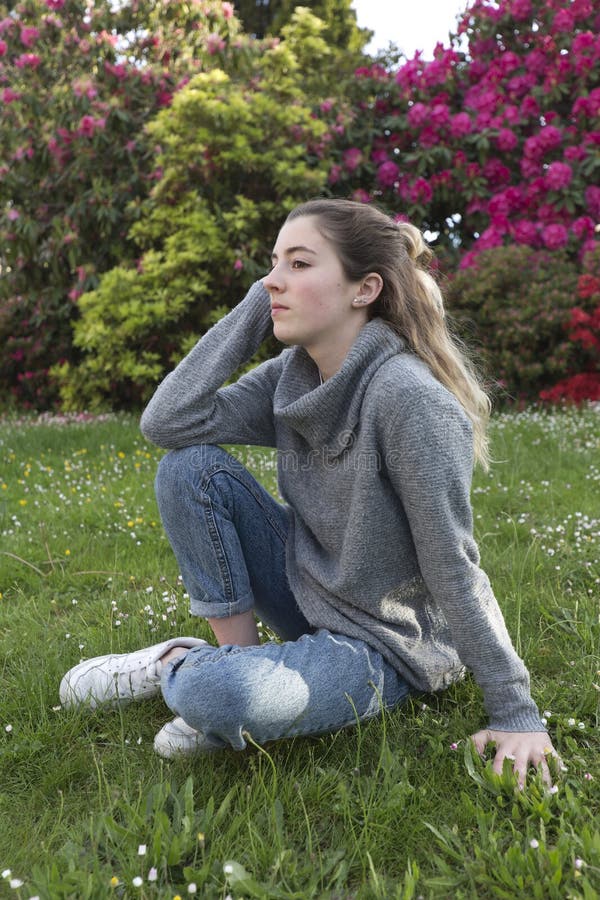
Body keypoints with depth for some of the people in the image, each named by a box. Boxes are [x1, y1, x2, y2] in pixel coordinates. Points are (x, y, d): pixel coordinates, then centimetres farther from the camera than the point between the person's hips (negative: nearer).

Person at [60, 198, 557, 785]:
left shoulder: (409, 399, -26)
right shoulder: (290, 377, -3)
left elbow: (454, 570, -23)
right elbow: (165, 422, -13)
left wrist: (515, 713, -19)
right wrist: (256, 304, -11)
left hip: (384, 645, -7)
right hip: (308, 593, 7)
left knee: (216, 696, -34)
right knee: (189, 467, -10)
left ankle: (183, 665, 2)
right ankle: (239, 653, -1)